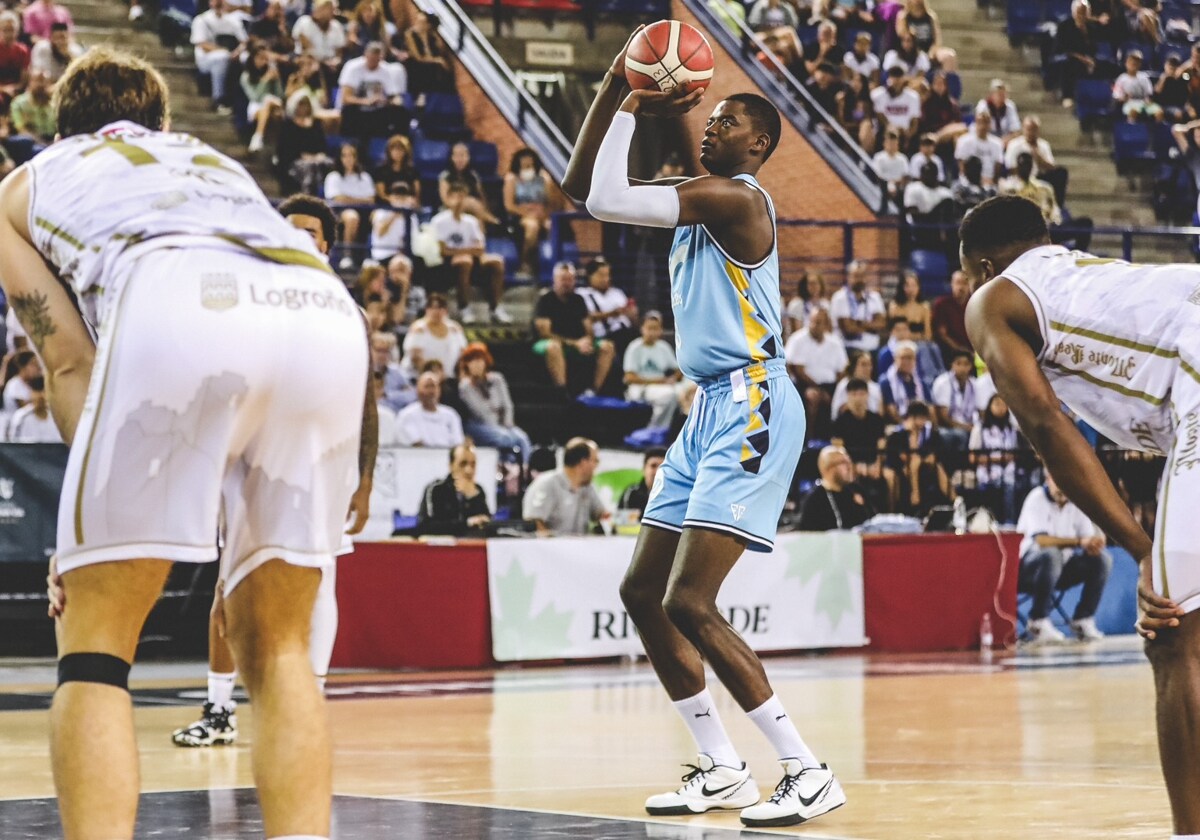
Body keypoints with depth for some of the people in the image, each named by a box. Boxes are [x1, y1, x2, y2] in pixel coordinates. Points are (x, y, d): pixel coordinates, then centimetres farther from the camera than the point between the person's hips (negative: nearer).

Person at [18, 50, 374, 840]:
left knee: (93, 646, 6)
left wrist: (90, 528, 13)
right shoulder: (217, 160, 44)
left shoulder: (24, 185, 33)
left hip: (179, 306, -4)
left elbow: (70, 362, 16)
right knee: (276, 648, 17)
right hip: (326, 318, 4)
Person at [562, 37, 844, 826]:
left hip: (751, 410, -11)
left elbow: (608, 202, -18)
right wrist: (617, 88, 7)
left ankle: (809, 772, -15)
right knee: (642, 593, 12)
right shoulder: (698, 198, 16)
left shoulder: (735, 197, -12)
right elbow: (583, 186, 17)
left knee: (690, 603, -18)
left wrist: (631, 110, -6)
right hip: (712, 410, 11)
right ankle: (722, 771, 18)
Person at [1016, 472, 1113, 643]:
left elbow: (1089, 540, 0)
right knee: (1051, 555, -38)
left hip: (1062, 566, 6)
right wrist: (1079, 542, -36)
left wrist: (1095, 544, -26)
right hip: (1030, 567, -6)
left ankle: (1083, 620, -7)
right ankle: (1038, 622, -25)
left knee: (1102, 559, -15)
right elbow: (1041, 541, -27)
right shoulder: (1037, 500, -14)